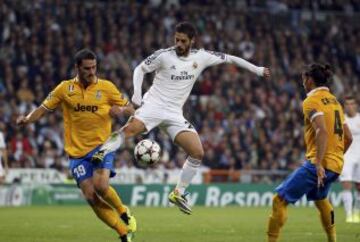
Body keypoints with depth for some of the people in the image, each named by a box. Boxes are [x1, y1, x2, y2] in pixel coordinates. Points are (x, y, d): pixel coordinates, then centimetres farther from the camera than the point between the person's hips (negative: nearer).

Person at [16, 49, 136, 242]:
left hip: (102, 146, -2)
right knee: (91, 197, -8)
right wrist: (27, 119, -12)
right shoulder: (65, 88, 1)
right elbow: (44, 108, 7)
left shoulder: (106, 87, -1)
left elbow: (130, 109, 5)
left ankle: (123, 212, 4)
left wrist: (121, 110, -18)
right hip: (77, 151, 2)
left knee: (101, 185, -26)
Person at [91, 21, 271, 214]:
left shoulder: (201, 57, 3)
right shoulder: (164, 55, -6)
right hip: (153, 104, -4)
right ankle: (101, 153, -36)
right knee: (131, 128, -35)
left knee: (197, 152, -7)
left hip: (174, 113, 4)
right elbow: (140, 69, 4)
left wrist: (256, 70, 15)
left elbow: (229, 59, 14)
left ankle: (178, 193, 6)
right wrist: (137, 94, -10)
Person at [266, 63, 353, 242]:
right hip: (336, 165, 9)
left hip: (319, 164, -9)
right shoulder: (334, 101, 17)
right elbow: (348, 137, 19)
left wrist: (319, 164, -28)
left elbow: (322, 131, -23)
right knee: (319, 198, 35)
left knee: (279, 199, -7)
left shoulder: (311, 101, -8)